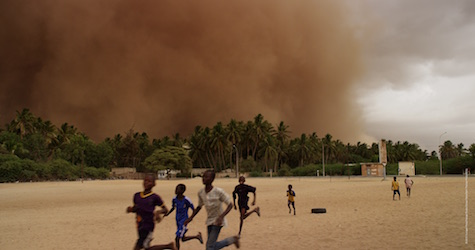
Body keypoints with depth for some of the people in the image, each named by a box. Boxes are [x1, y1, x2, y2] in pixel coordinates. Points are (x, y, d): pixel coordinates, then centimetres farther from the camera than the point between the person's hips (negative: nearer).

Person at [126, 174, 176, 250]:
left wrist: (158, 212, -18)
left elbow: (165, 209, 1)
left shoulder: (154, 197, -5)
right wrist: (130, 209, 0)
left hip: (148, 226, -6)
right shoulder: (137, 195, 9)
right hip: (140, 226, 6)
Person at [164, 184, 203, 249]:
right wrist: (167, 213, -1)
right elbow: (173, 208, 14)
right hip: (178, 220, 6)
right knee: (183, 238, 14)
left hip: (184, 221, -6)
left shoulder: (186, 200, -19)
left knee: (177, 238, -9)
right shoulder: (174, 199, -3)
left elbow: (193, 210, -9)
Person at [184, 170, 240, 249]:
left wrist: (221, 217, -30)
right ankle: (232, 240, 31)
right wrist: (191, 218, 4)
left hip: (218, 221, -6)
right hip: (209, 221, 7)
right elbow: (199, 206, 13)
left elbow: (230, 205, -16)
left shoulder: (218, 192, -21)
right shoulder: (201, 193, -4)